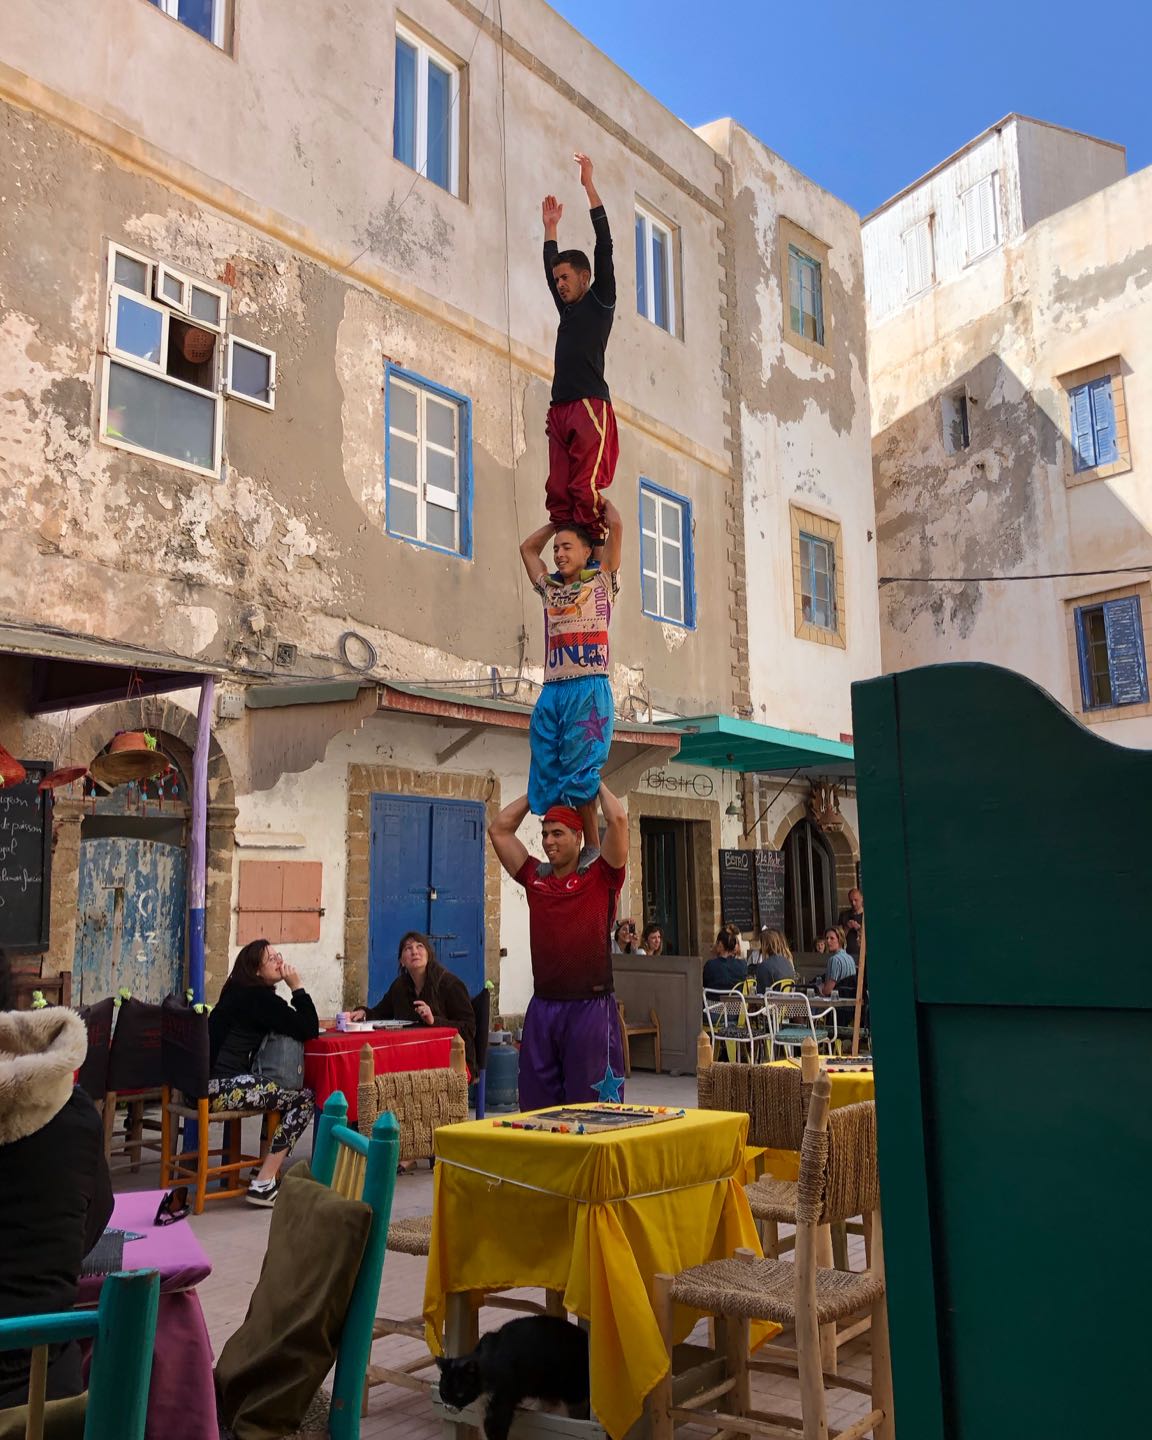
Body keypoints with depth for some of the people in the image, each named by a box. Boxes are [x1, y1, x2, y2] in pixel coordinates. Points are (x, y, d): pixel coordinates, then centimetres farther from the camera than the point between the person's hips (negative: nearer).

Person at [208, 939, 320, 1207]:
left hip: (204, 1082, 10)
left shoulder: (239, 992, 18)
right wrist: (297, 987, -5)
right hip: (221, 1087, -10)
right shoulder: (259, 997, -10)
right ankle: (264, 1185, -6)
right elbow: (309, 1031, -10)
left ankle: (268, 1167, 22)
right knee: (306, 1098, -5)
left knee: (290, 1092, 22)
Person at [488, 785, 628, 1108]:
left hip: (590, 1006, -4)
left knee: (589, 1105, 4)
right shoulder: (535, 878, 10)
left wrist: (597, 784, 5)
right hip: (543, 1006, 4)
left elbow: (618, 820, -12)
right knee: (536, 1105, 10)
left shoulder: (601, 877, 0)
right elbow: (499, 829, 14)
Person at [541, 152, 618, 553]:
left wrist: (589, 186, 7)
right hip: (560, 408, 7)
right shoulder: (568, 309, 27)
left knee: (585, 489, -17)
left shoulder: (600, 301, 9)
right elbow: (550, 266, 41)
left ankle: (595, 560, -19)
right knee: (558, 493, -3)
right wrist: (550, 226, 42)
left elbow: (604, 245, 5)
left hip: (590, 405, -7)